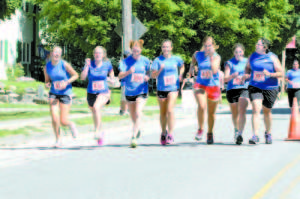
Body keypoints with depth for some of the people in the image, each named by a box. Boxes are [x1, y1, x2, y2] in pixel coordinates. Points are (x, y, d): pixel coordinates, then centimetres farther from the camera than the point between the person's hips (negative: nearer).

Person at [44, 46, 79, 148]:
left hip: (65, 94, -3)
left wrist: (66, 82, -19)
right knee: (54, 118, -13)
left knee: (63, 122, -5)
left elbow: (75, 75, -3)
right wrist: (47, 84, -11)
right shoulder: (47, 67, -1)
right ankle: (58, 140, 8)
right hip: (53, 93, 3)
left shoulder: (64, 65, -12)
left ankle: (71, 125, 34)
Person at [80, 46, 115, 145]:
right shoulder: (90, 64, -6)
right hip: (91, 93, 2)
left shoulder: (107, 64, -2)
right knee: (95, 115, 12)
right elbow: (83, 77, -18)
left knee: (96, 107, -31)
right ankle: (100, 134, 36)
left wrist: (111, 79, 8)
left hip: (103, 93, -2)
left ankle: (97, 131, -23)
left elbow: (111, 72, 22)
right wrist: (87, 65, -23)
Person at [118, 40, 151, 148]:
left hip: (142, 91, -1)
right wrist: (128, 72, -33)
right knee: (133, 116, 14)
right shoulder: (126, 61, -5)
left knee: (138, 113, -19)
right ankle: (137, 129, 46)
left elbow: (148, 72, 16)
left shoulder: (145, 61, 1)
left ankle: (134, 137, -21)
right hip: (129, 92, 1)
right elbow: (120, 76, -13)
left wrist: (147, 77, -8)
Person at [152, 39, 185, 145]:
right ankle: (163, 133, 31)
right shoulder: (158, 60, -2)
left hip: (173, 88, -1)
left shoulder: (176, 59, 3)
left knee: (170, 110, -17)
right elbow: (153, 75, -7)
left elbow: (182, 67, 25)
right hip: (161, 89, 1)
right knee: (163, 113, 11)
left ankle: (170, 134, -14)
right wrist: (160, 70, -24)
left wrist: (180, 75, 8)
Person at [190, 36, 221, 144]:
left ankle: (210, 133, 32)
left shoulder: (216, 57, -4)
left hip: (213, 86, 0)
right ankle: (200, 129, -7)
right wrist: (192, 66, 17)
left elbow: (215, 70, -21)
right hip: (200, 85, 0)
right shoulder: (198, 54, 2)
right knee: (201, 106, -26)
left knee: (211, 112, 10)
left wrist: (211, 57, -23)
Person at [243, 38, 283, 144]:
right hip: (255, 87, 1)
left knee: (267, 111, 12)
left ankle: (268, 133, 36)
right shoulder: (252, 56, 2)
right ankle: (255, 136, -22)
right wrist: (246, 75, -3)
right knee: (256, 109, -17)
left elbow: (280, 73, -8)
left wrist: (270, 74, -25)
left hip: (270, 88, -1)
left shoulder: (272, 58, -7)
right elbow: (248, 67, 19)